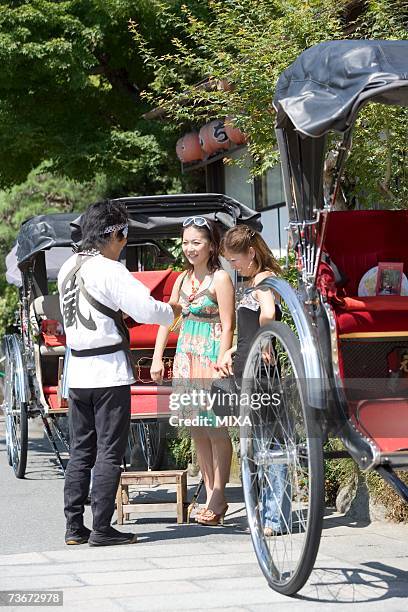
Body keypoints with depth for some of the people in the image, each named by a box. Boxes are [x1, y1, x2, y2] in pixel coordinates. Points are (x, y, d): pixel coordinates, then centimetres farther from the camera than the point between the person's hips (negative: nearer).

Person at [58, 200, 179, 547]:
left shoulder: (69, 268, 10)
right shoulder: (109, 271, -13)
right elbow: (147, 310, -17)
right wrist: (180, 310, -1)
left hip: (77, 371, 7)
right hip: (109, 372, -7)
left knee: (80, 450, 11)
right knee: (109, 452, -2)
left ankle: (74, 527, 12)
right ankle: (101, 529, -3)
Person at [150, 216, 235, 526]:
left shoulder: (220, 279, -8)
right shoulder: (183, 279, 13)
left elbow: (227, 327, -11)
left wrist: (220, 367, -17)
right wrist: (158, 358, 8)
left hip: (211, 358, -7)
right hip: (186, 358, 7)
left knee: (215, 429, -4)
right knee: (197, 430, 8)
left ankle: (218, 499, 2)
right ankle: (211, 496, 14)